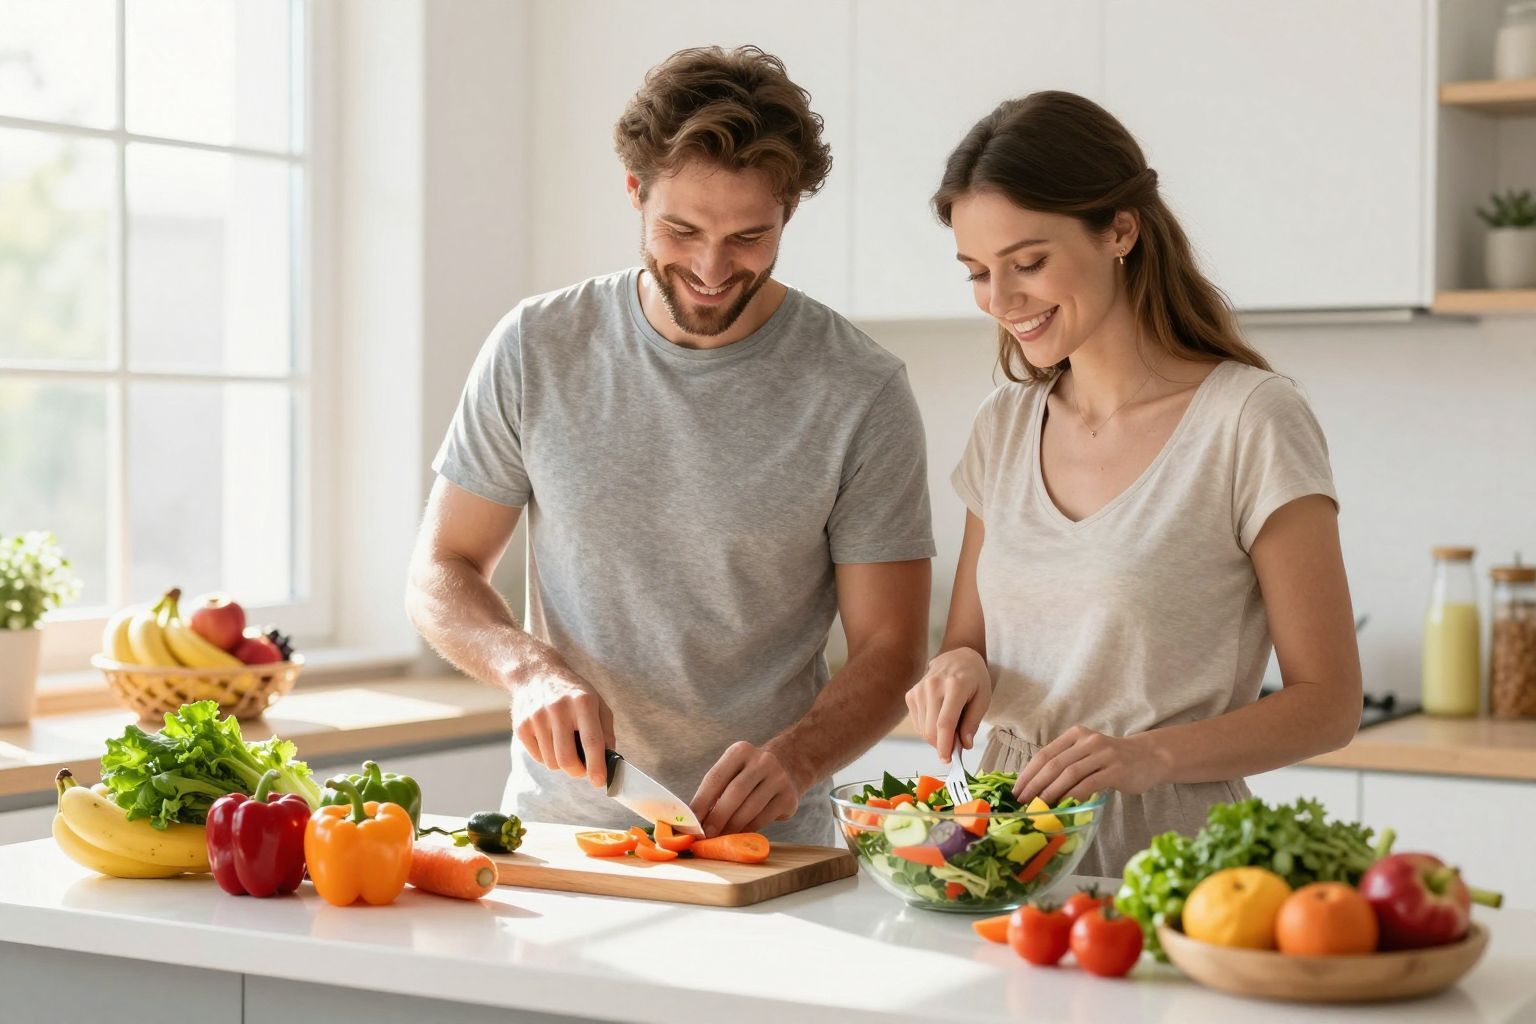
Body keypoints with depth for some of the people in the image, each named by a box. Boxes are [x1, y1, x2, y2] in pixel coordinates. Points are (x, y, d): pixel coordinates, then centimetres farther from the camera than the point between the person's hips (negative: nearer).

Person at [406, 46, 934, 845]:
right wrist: (529, 667, -13)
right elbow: (441, 576, 8)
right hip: (553, 824, 2)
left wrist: (795, 758, -21)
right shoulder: (537, 350, 1)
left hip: (761, 842, -2)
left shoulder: (861, 393, -4)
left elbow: (889, 650, -1)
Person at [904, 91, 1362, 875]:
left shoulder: (1252, 422, -6)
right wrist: (961, 668, -3)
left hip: (1169, 846, -4)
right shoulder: (1004, 427, 12)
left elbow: (1328, 702, -4)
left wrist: (1152, 755, -19)